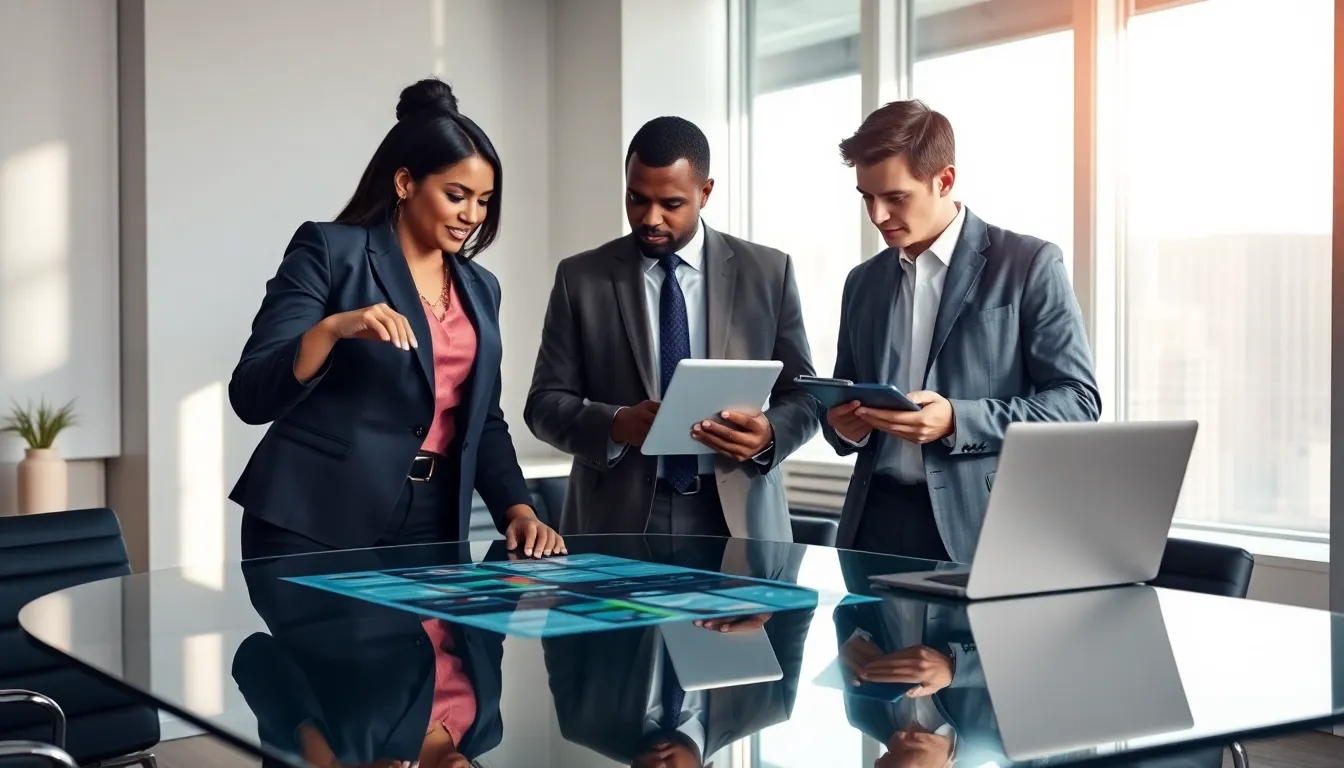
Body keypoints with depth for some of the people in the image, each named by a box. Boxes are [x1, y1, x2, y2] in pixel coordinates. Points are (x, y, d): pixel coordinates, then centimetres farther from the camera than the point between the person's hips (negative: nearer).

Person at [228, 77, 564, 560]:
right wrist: (331, 329, -27)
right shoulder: (329, 251, -4)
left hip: (431, 524, 5)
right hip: (317, 522, -5)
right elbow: (250, 397, -11)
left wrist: (518, 509, 1)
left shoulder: (479, 287, 14)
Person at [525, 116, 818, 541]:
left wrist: (769, 434, -16)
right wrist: (615, 424, -19)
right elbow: (545, 402, 1)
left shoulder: (768, 272, 3)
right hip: (618, 520, 0)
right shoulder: (580, 278, 2)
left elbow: (802, 397, 5)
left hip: (736, 517, 1)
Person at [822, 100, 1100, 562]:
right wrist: (844, 425, -4)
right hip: (877, 520, 4)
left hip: (982, 531, -4)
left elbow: (1078, 401, -6)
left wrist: (957, 421, -19)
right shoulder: (863, 281, 14)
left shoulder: (1030, 264, -2)